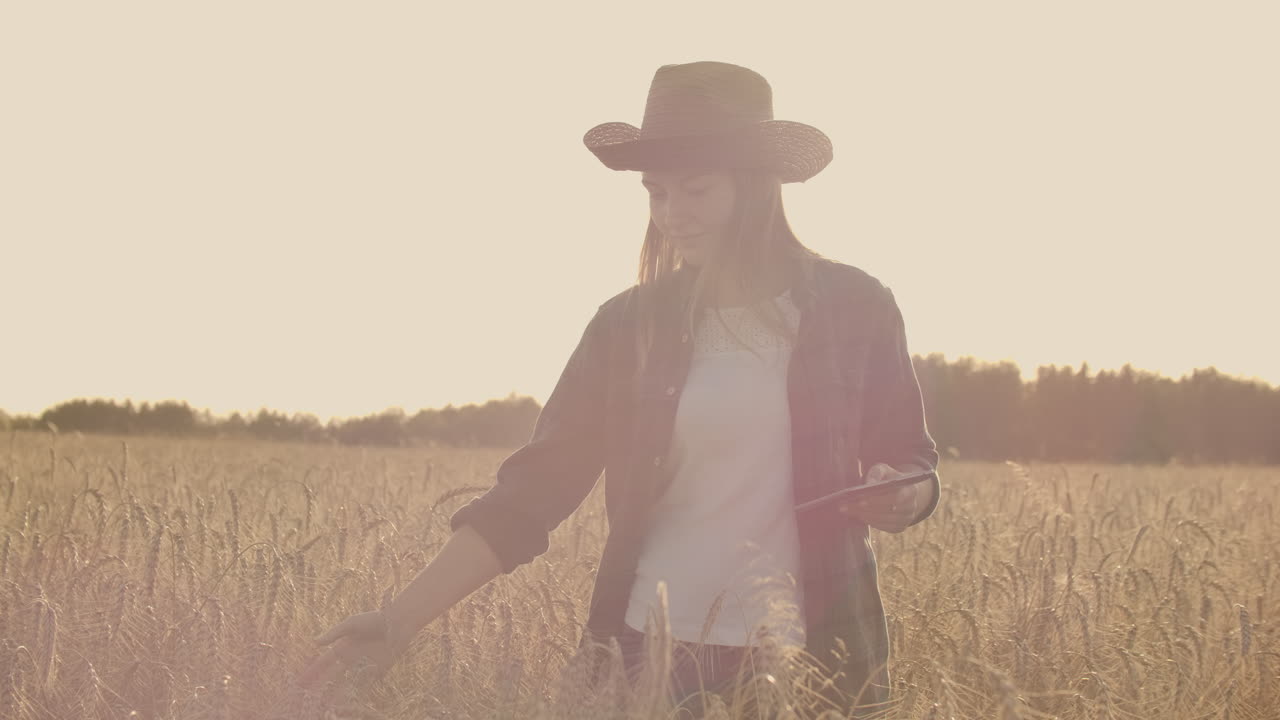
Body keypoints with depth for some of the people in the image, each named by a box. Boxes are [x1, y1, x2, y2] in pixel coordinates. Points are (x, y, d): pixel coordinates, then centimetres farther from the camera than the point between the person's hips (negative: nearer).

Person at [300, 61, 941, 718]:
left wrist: (901, 496, -15)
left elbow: (913, 462, 10)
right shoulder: (629, 327, 4)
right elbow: (530, 490, 0)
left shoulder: (853, 307, 0)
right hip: (649, 652, 1)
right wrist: (403, 618, -9)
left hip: (812, 662, -1)